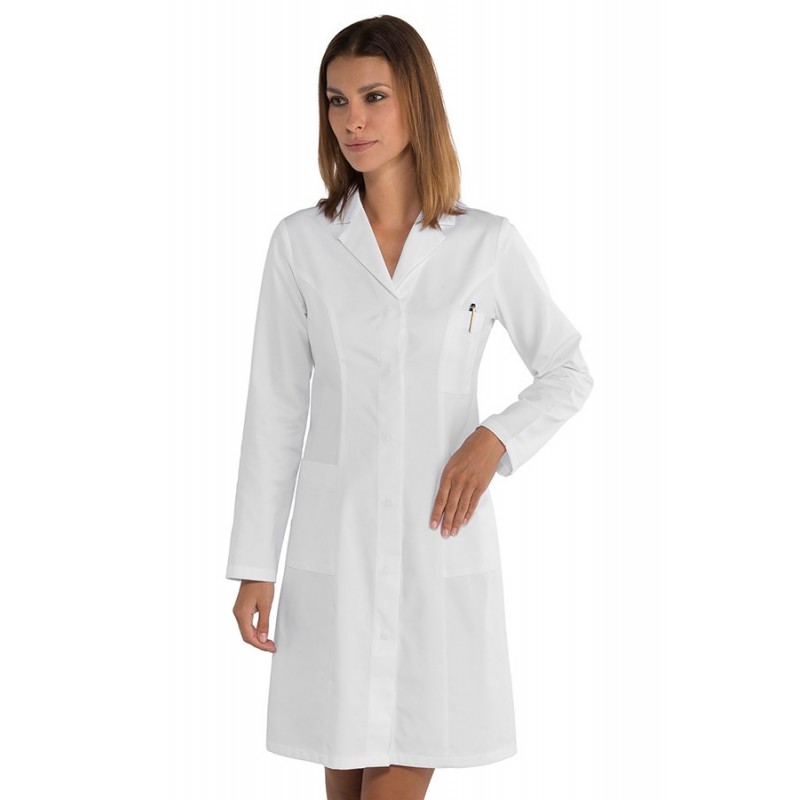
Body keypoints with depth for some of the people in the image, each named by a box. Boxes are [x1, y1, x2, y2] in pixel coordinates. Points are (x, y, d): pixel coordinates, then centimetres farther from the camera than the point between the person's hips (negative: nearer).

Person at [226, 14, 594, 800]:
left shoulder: (487, 242, -1)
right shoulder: (301, 241, 0)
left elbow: (568, 372, 10)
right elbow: (274, 411, 2)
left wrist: (494, 440, -8)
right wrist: (254, 564, 1)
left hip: (442, 531, 0)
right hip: (338, 531, 0)